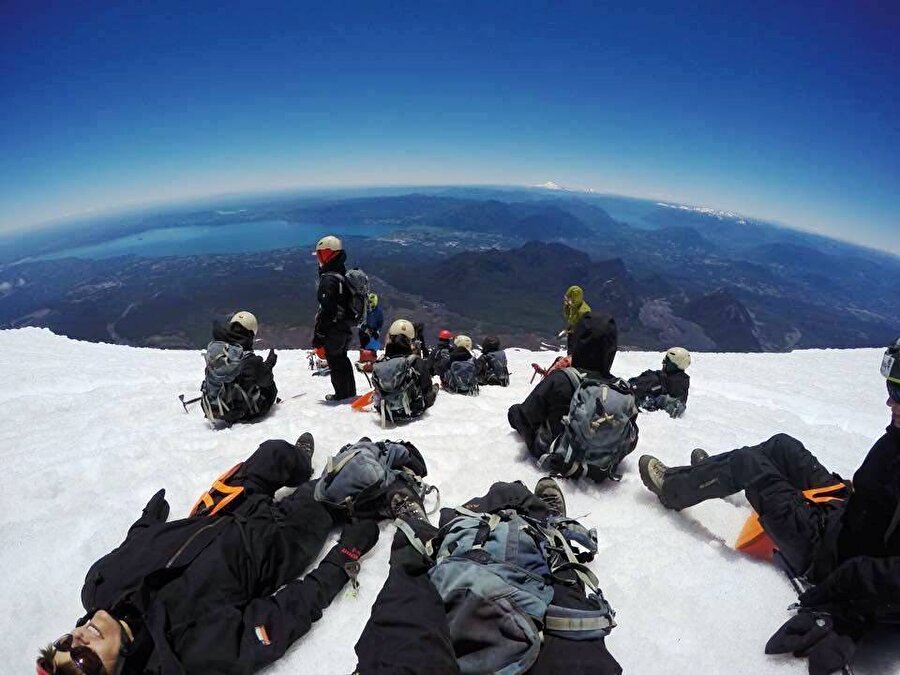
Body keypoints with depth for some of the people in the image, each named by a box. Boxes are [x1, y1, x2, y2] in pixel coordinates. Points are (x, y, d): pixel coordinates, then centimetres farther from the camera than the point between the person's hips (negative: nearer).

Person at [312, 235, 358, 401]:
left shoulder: (329, 279, -23)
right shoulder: (344, 274, 8)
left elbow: (326, 311, -26)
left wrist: (318, 335, -19)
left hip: (333, 331, -9)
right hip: (346, 327, 9)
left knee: (335, 362, 5)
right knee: (342, 358, 21)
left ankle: (342, 394, 17)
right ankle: (350, 391, 33)